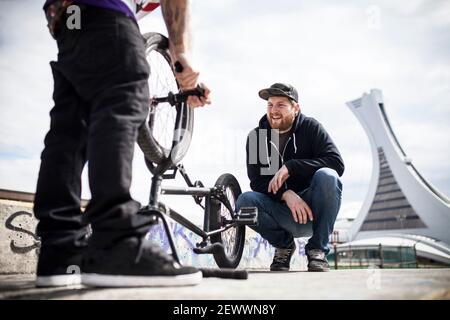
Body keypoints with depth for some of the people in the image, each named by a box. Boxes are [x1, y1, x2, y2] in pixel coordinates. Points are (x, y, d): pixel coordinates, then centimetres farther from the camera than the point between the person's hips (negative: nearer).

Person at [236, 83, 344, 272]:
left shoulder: (310, 128, -2)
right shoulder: (256, 136, 2)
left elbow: (337, 163, -16)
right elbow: (256, 181, -7)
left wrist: (290, 167, -24)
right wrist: (286, 194, -27)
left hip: (311, 208, -1)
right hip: (281, 213, 2)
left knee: (327, 176, -30)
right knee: (245, 201, -26)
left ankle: (317, 251, -13)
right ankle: (284, 245, 3)